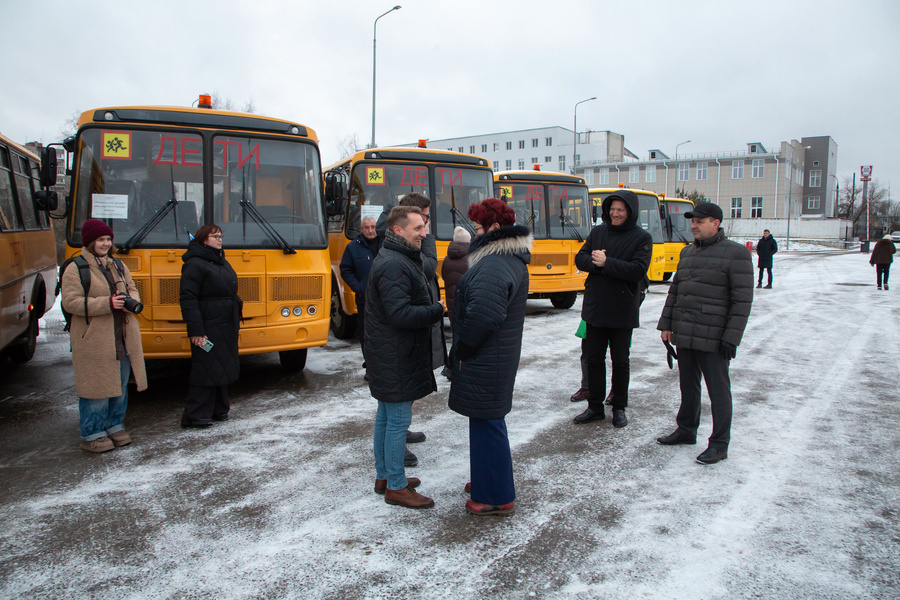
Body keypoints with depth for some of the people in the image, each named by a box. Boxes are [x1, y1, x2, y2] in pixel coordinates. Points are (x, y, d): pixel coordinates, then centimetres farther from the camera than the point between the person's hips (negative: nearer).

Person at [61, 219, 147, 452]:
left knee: (120, 385, 13)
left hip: (123, 339, 6)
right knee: (96, 388, -2)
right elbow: (70, 302, -14)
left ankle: (114, 426, 28)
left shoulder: (118, 265, 13)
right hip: (93, 341, -6)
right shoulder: (75, 269, -6)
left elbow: (133, 290, 20)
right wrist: (107, 303, -22)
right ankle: (92, 435, 11)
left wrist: (131, 302, -4)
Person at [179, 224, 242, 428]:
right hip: (207, 327, -9)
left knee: (224, 367, 13)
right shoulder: (195, 264, -11)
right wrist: (195, 330, -21)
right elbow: (188, 299, -17)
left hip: (227, 327, 9)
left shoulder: (221, 262, 17)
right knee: (206, 369, -5)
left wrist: (236, 318, 19)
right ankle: (194, 415, 4)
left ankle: (218, 409, 25)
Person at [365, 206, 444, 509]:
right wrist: (439, 310, -17)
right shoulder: (393, 265, -20)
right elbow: (400, 313, -27)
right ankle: (395, 486, 11)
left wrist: (432, 308, 3)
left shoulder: (400, 259, 15)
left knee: (386, 416, 18)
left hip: (389, 356, 11)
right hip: (395, 358, -11)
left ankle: (384, 476, 30)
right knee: (398, 419, -1)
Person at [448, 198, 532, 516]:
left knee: (486, 422, 1)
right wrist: (463, 350, 18)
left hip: (486, 361, -10)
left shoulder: (494, 266, -23)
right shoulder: (512, 259, 12)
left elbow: (482, 317, -31)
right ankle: (488, 480, 37)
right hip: (501, 355, 10)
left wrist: (461, 350, -16)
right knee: (488, 420, 21)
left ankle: (497, 497, 13)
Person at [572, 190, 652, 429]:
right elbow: (580, 258, 2)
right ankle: (595, 407, 22)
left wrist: (606, 263, -22)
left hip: (623, 312, -4)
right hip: (595, 308, 4)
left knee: (620, 361, 9)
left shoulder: (642, 238, -6)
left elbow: (638, 270, -17)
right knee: (594, 359, 10)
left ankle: (619, 408, 24)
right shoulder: (597, 232, 7)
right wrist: (595, 261, -19)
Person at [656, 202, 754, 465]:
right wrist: (666, 324, 13)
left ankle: (719, 444, 12)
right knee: (688, 384, 17)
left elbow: (742, 299, -11)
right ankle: (686, 430, 32)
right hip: (684, 335, 7)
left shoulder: (736, 253, -7)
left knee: (718, 390, 2)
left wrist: (732, 337, -16)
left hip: (713, 339, -7)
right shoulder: (688, 252, 14)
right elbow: (674, 291, 18)